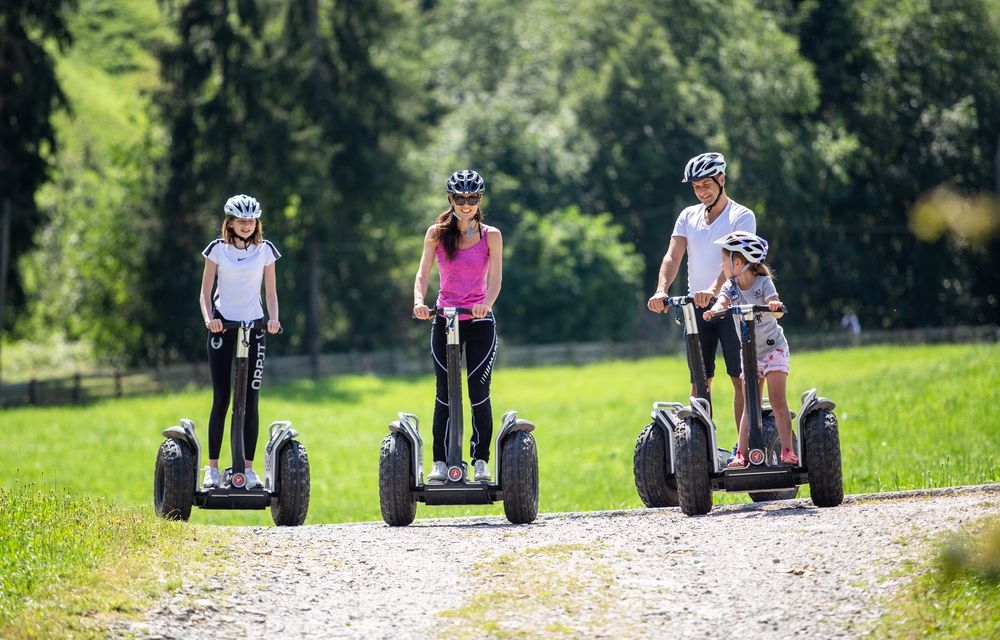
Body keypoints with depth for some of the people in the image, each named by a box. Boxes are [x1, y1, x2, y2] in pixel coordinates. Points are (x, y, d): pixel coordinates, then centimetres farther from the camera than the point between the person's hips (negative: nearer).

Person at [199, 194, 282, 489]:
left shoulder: (265, 250, 5)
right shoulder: (217, 249, 1)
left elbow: (271, 291, 8)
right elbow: (205, 292, 1)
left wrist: (273, 319, -10)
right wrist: (208, 318, -17)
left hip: (254, 329, 1)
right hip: (223, 327, -1)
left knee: (250, 400, -1)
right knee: (221, 399, -3)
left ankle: (248, 467, 4)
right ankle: (212, 467, 2)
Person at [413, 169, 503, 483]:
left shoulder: (491, 236, 0)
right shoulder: (436, 233, 3)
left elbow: (495, 278, -10)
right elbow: (423, 273, -3)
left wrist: (487, 302, -30)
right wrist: (419, 301, -23)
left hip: (480, 321, -1)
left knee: (479, 393, -5)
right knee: (445, 393, 0)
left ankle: (481, 460, 4)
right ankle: (440, 462, 5)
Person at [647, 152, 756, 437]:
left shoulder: (742, 216, -4)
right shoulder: (688, 216, 11)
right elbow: (673, 256, 0)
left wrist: (713, 289, -37)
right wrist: (661, 290, -20)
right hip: (696, 307, 4)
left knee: (740, 378, -4)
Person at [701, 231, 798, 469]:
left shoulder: (763, 282, -14)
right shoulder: (731, 287, -2)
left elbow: (777, 311, -28)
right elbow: (722, 302, -22)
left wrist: (774, 306, -53)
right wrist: (714, 310, -46)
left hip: (774, 347, -4)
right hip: (749, 351, 4)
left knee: (777, 400, -12)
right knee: (750, 405, 2)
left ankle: (787, 452, -12)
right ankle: (742, 455, -1)